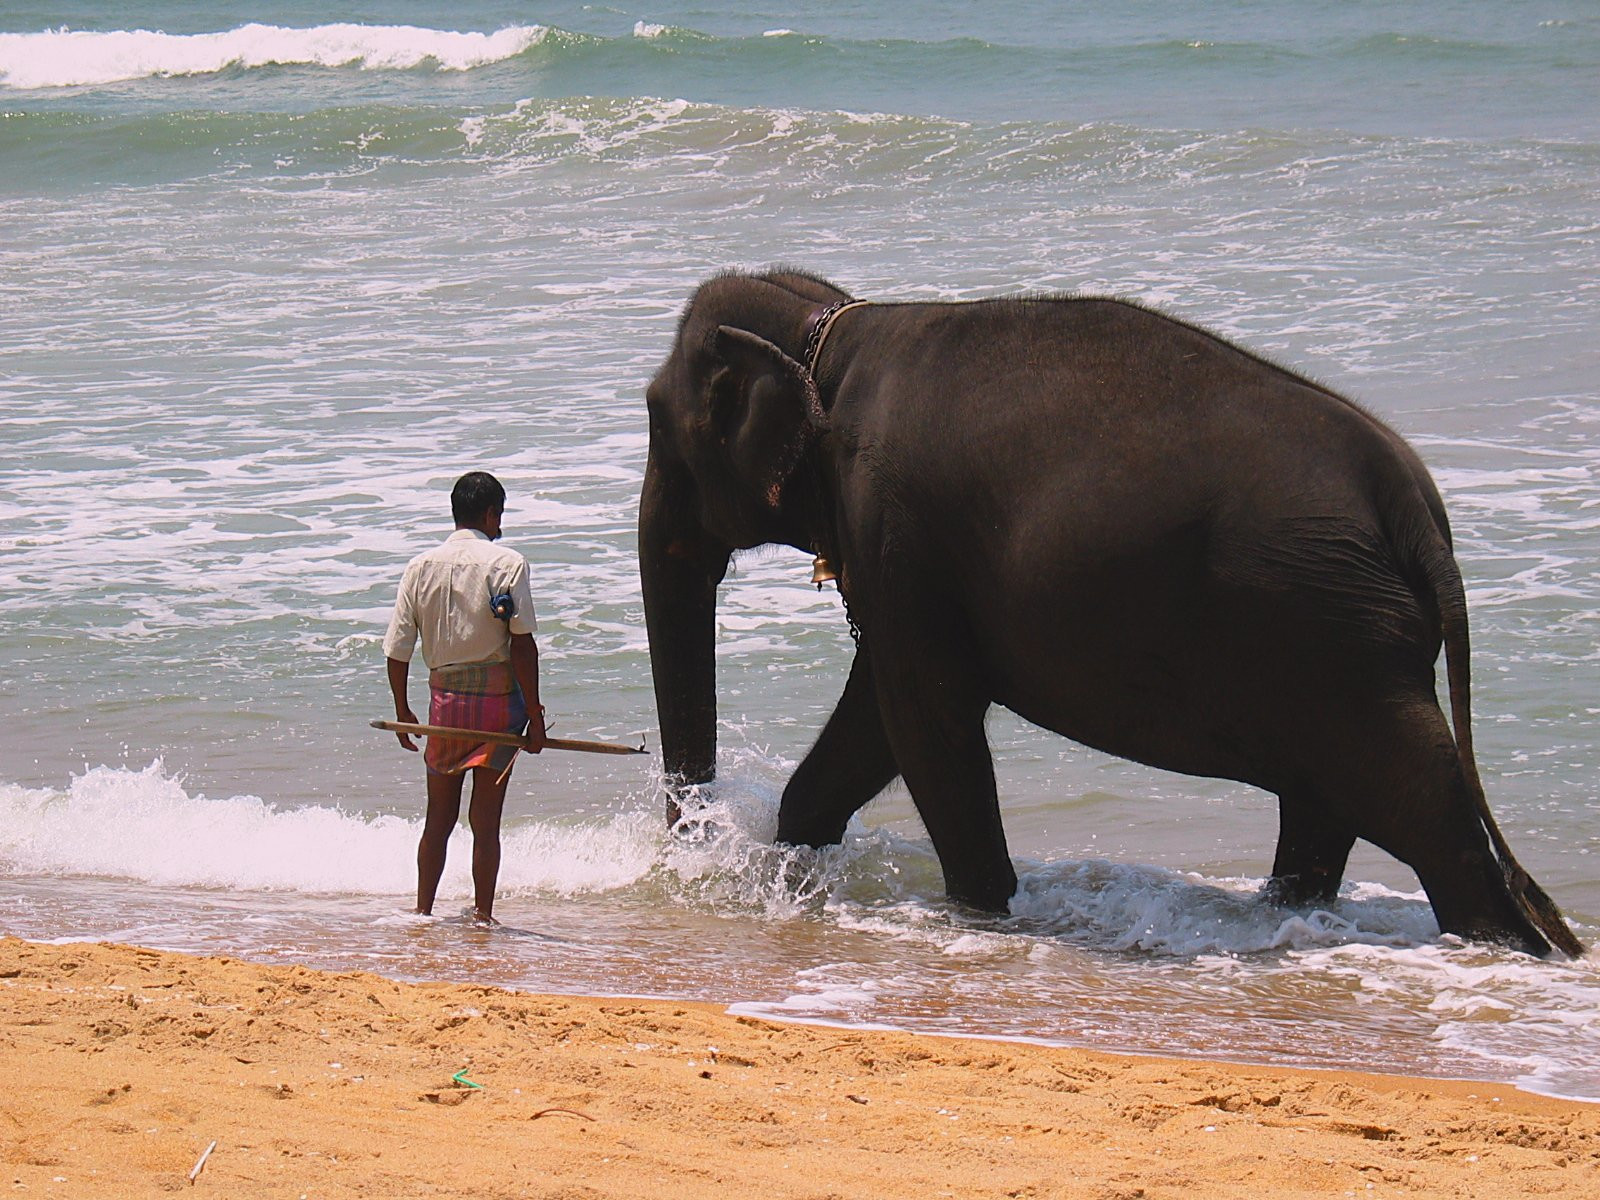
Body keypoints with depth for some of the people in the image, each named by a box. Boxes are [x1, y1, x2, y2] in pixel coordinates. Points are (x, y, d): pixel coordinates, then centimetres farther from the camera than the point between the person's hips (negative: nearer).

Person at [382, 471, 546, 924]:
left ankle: (422, 914, 16)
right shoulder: (507, 562, -7)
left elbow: (397, 648, 3)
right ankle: (482, 914, 2)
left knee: (438, 818, 14)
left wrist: (402, 711, 16)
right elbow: (523, 644, -11)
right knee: (486, 819, 2)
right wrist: (534, 716, -7)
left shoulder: (421, 566, 4)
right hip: (497, 700, -3)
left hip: (444, 699, 3)